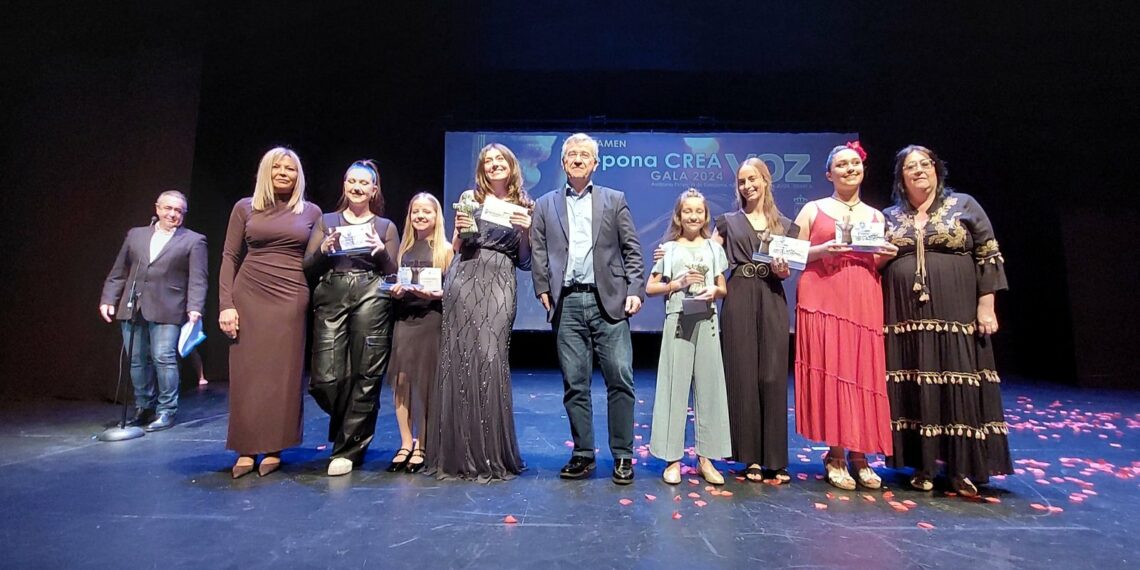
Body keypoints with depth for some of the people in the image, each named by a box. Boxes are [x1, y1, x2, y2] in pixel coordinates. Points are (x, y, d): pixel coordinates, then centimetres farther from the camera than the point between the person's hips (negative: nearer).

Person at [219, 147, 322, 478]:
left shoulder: (312, 212, 8)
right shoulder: (245, 208, 8)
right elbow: (230, 257, 5)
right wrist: (226, 304, -3)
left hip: (292, 299, 0)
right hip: (249, 297, 1)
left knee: (283, 373, 1)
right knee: (247, 373, 2)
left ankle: (274, 449, 11)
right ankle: (246, 449, 12)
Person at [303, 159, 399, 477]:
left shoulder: (385, 226, 15)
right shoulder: (326, 221, 17)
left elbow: (394, 274, 9)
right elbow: (307, 269, 12)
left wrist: (381, 251, -8)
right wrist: (323, 250, -6)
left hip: (371, 298, -1)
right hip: (331, 298, 1)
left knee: (365, 376, -5)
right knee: (326, 378, -9)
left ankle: (348, 449, 9)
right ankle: (350, 428, 22)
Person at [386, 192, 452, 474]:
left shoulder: (445, 250, 3)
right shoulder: (404, 249, 14)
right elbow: (395, 282, 19)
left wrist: (436, 294, -19)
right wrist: (394, 291, -2)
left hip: (432, 319, -4)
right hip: (404, 318, 4)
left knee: (426, 382, 0)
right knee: (401, 380, 1)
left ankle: (421, 446, 13)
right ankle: (405, 443, 14)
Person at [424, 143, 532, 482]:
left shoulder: (524, 206, 12)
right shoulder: (469, 198, 14)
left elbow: (525, 261, 10)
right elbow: (455, 249, 15)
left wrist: (525, 231, -5)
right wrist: (460, 229, -4)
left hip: (499, 283, -1)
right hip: (464, 280, 1)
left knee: (491, 360, -9)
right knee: (458, 358, -3)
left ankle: (491, 455, 3)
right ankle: (457, 453, 9)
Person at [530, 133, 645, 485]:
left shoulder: (614, 201, 13)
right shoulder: (545, 205, 16)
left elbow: (632, 250, 7)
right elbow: (538, 252, 10)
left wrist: (635, 291, -3)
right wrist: (543, 289, -2)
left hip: (609, 301, -1)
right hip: (567, 304, 2)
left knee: (620, 379, -3)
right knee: (574, 384, 5)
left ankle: (622, 456, 9)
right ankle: (583, 454, 17)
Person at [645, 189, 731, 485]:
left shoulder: (714, 248, 13)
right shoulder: (668, 248, 6)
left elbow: (723, 288, 15)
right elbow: (650, 288, 4)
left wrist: (715, 290, -6)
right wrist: (677, 283, -9)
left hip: (707, 322, 3)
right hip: (678, 322, -2)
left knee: (708, 386, 3)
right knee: (675, 386, -1)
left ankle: (706, 457, 13)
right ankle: (673, 458, 7)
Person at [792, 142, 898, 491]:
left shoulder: (876, 216, 18)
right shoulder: (813, 209, 8)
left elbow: (880, 265, 20)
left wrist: (886, 256, -1)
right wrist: (821, 251, -12)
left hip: (863, 302, 3)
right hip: (822, 299, -3)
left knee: (864, 374, 0)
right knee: (829, 372, -6)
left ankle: (859, 455, 12)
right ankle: (835, 456, 5)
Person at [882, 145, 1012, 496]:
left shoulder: (964, 205, 7)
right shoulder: (889, 217, 12)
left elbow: (988, 256, 2)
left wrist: (985, 305, -5)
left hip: (955, 314, -1)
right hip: (905, 316, 2)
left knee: (958, 383, -2)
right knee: (913, 386, 2)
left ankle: (962, 468, 10)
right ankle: (923, 466, 12)